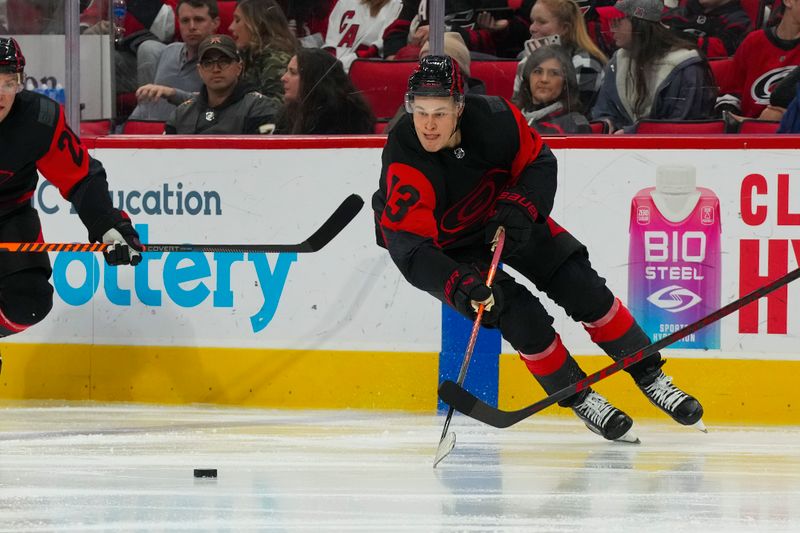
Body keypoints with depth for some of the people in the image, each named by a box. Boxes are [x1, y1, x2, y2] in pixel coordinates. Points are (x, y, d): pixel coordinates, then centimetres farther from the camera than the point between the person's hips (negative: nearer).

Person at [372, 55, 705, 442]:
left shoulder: (493, 117, -25)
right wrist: (460, 287, -51)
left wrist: (519, 208, -25)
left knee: (583, 288, -3)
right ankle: (580, 399, 2)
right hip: (445, 246, -4)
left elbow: (538, 163, -7)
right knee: (521, 316, -19)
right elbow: (409, 249, -38)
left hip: (505, 217, 4)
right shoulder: (403, 161, -34)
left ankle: (650, 378, 12)